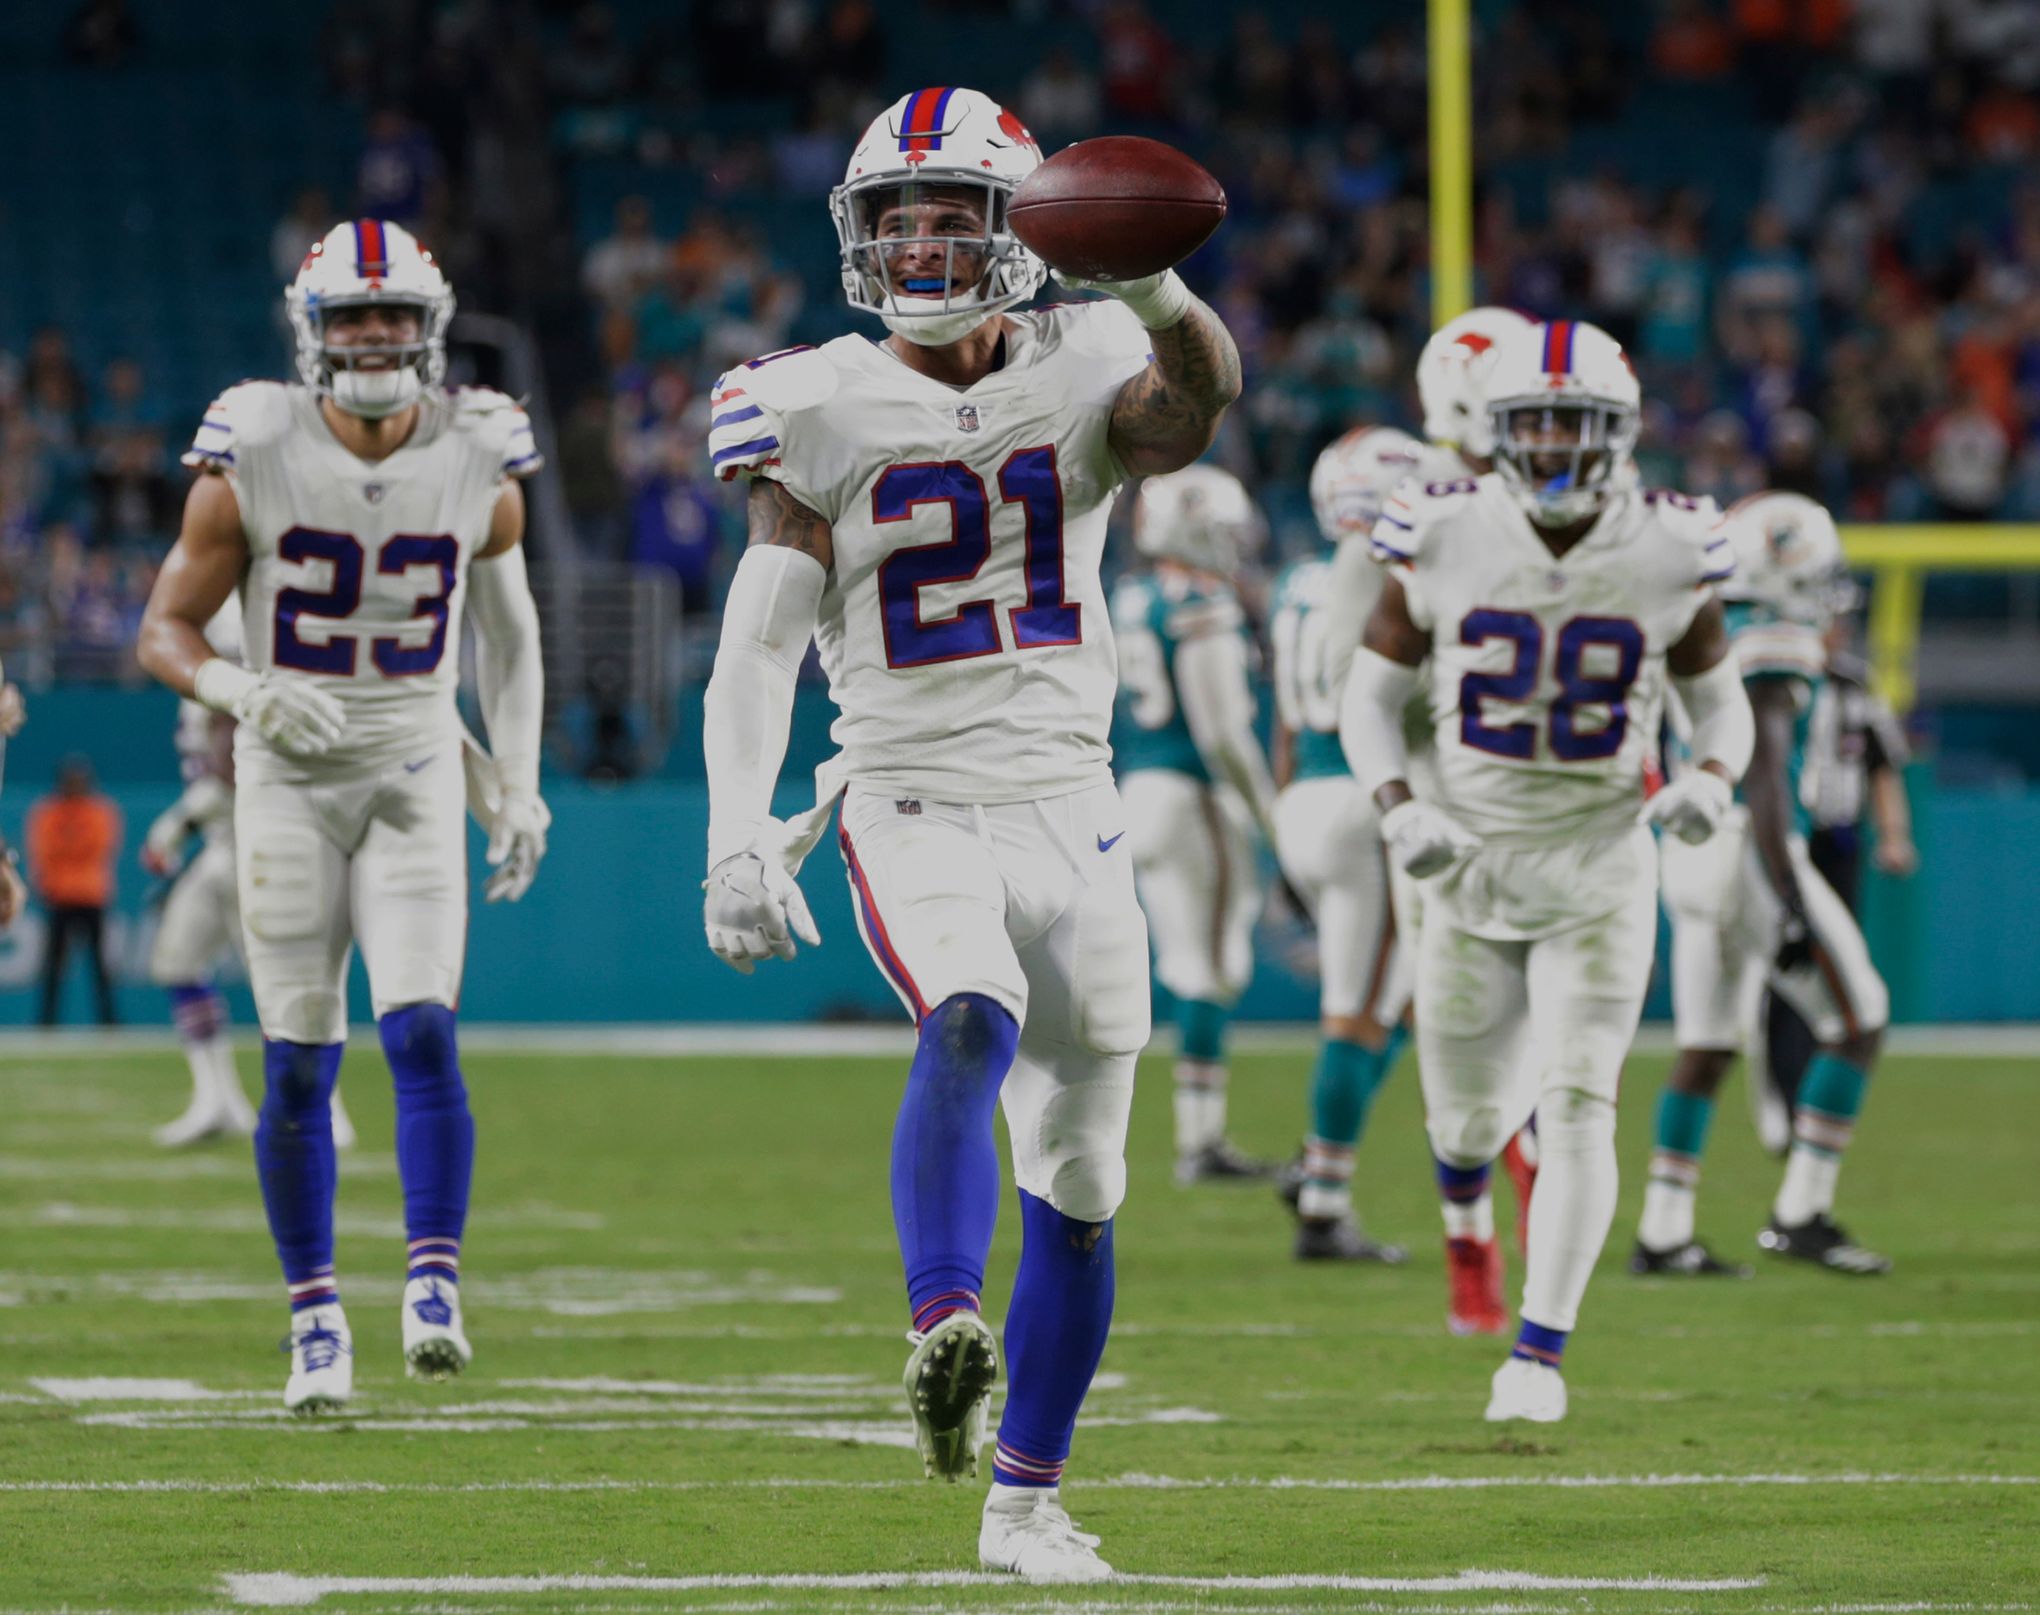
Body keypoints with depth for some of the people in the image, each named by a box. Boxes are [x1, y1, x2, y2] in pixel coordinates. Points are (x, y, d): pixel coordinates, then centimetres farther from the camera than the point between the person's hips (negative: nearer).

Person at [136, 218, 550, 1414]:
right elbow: (166, 628, -3)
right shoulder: (253, 463, -10)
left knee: (423, 1033, -16)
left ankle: (436, 1287, -13)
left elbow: (508, 630, 13)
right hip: (290, 778, -1)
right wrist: (243, 693, -23)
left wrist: (519, 785, 7)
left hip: (416, 776, 1)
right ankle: (317, 1319, 11)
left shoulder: (478, 467, -4)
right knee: (298, 1063, 0)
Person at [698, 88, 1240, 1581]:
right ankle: (944, 1331, -55)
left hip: (1069, 807, 3)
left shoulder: (1077, 370, 2)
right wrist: (738, 833, -18)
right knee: (971, 1025, -34)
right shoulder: (821, 411, -1)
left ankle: (1025, 1499, 21)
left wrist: (1155, 287, -44)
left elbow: (1195, 406, -22)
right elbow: (760, 643, -5)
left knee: (1080, 1178, 7)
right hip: (911, 803, -3)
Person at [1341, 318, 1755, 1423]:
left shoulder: (1668, 556, -9)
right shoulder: (1445, 541, -10)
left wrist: (1712, 776, -16)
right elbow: (1369, 695, 0)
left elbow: (1719, 699, 6)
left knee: (1577, 1110, -14)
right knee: (1467, 1129, 9)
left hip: (1598, 872, -1)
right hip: (1472, 863, 1)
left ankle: (1542, 1348, -5)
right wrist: (1396, 811, -18)